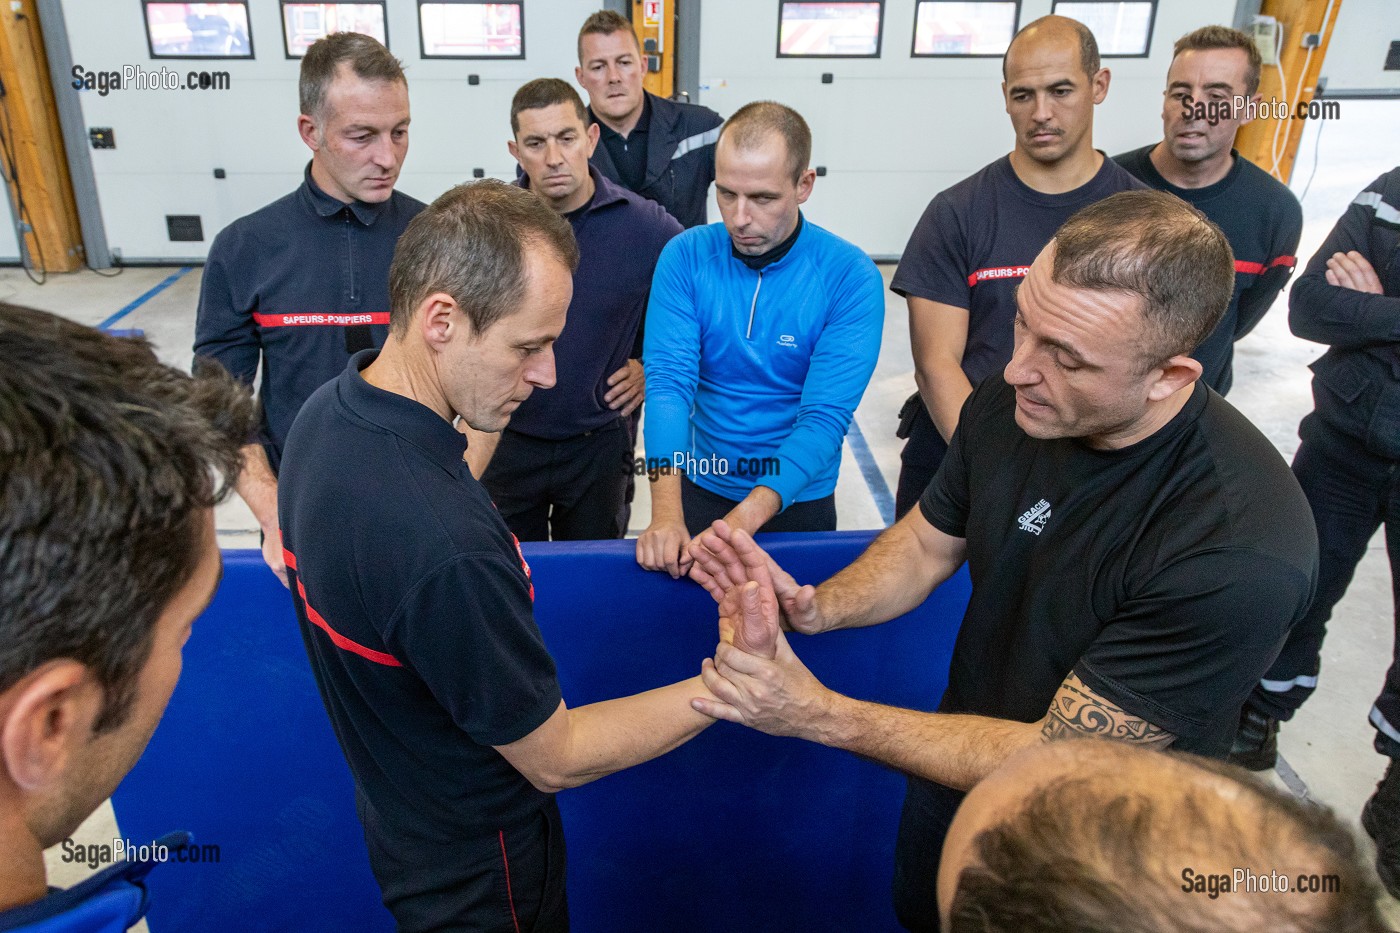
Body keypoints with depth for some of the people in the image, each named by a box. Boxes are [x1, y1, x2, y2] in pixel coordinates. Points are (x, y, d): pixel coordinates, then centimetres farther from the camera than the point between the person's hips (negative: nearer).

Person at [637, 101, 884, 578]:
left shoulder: (851, 277, -17)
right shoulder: (685, 256, -11)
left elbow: (825, 416, -23)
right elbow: (668, 381, -20)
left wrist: (742, 520, -35)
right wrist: (666, 513, -33)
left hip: (797, 500, -1)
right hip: (699, 489, 1)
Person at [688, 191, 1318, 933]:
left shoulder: (1240, 551, -36)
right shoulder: (1006, 404, -19)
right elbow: (927, 545, -2)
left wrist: (822, 714, -33)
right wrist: (815, 608, -22)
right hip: (956, 774, 5)